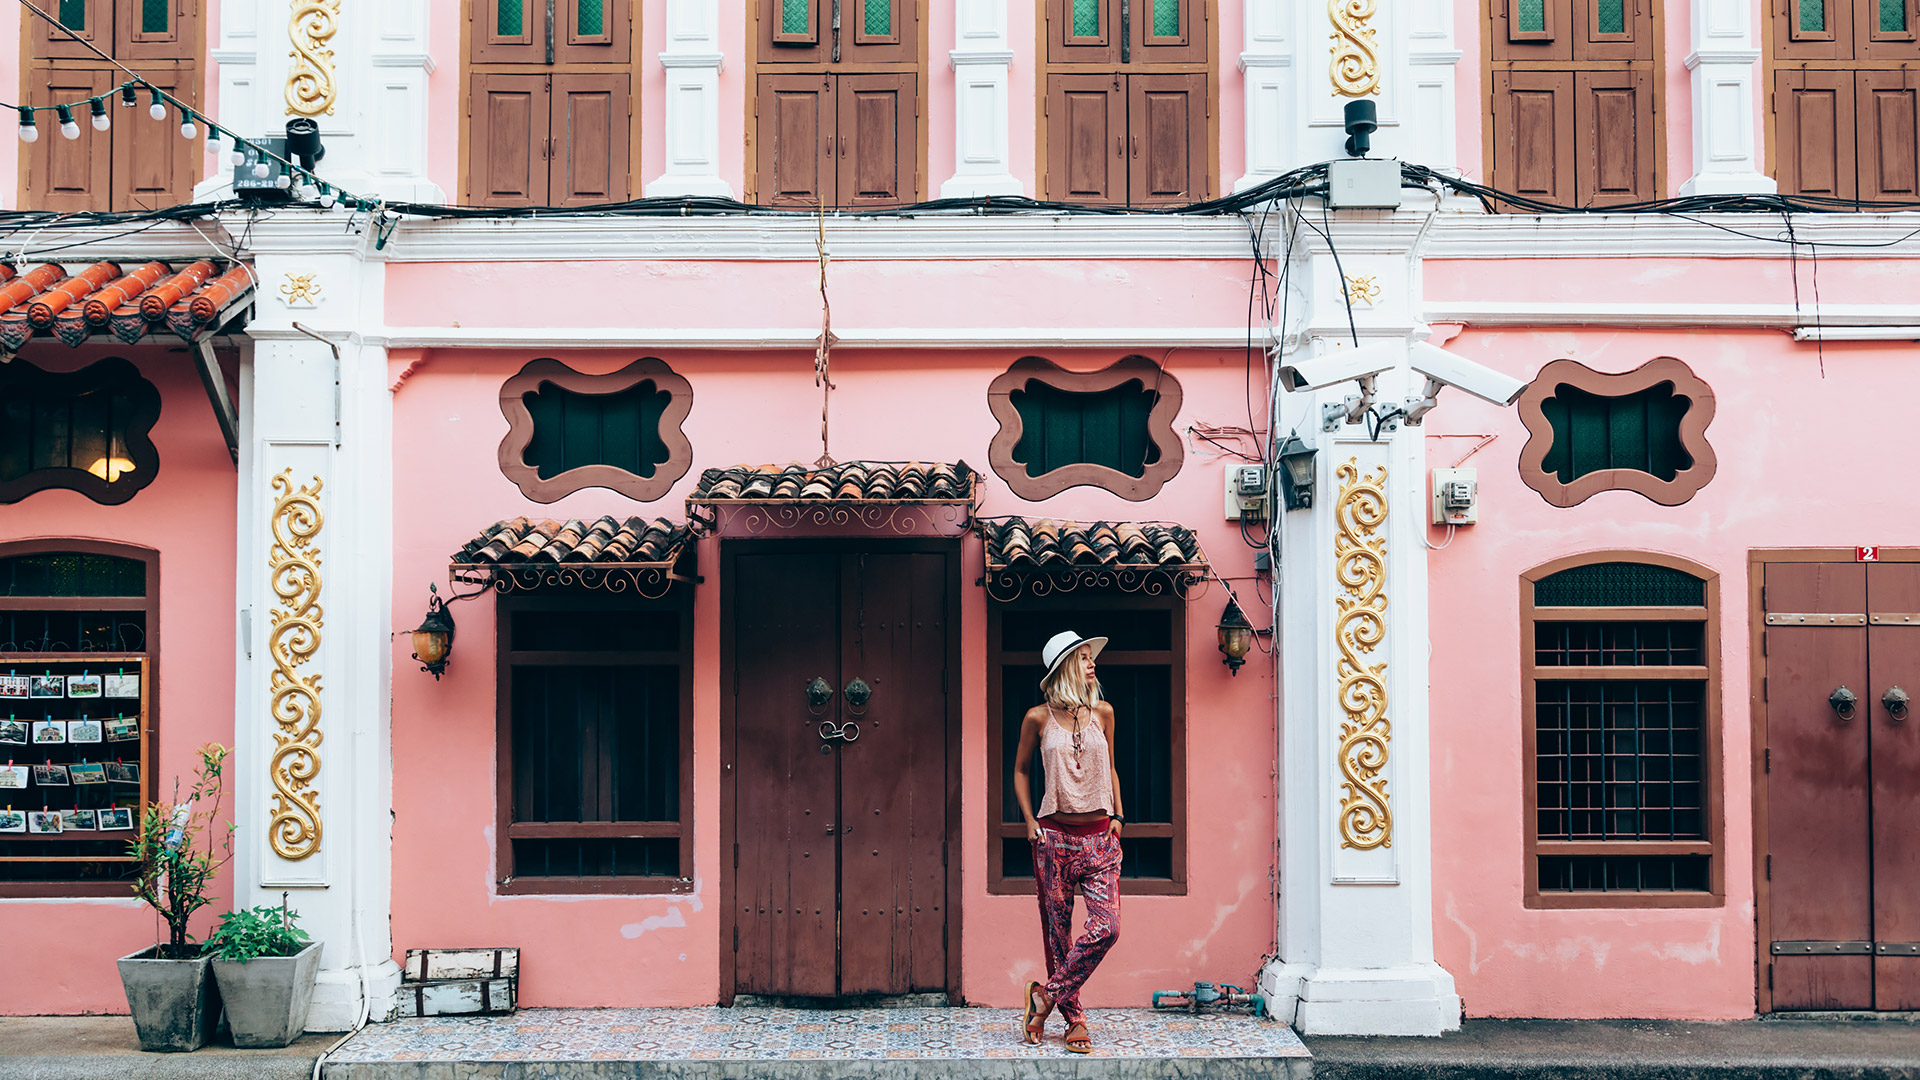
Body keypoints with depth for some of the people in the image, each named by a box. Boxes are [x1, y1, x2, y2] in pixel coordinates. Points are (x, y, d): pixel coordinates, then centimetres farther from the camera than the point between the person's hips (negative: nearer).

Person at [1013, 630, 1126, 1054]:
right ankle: (1074, 1018, 14)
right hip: (1054, 837, -2)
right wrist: (1029, 821, 3)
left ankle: (1047, 995, 3)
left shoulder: (1102, 713, 6)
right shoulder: (1038, 718, 0)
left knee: (1106, 928, -13)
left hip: (1099, 837, 2)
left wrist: (1118, 817, 10)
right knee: (1057, 931, 2)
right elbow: (1021, 770, 13)